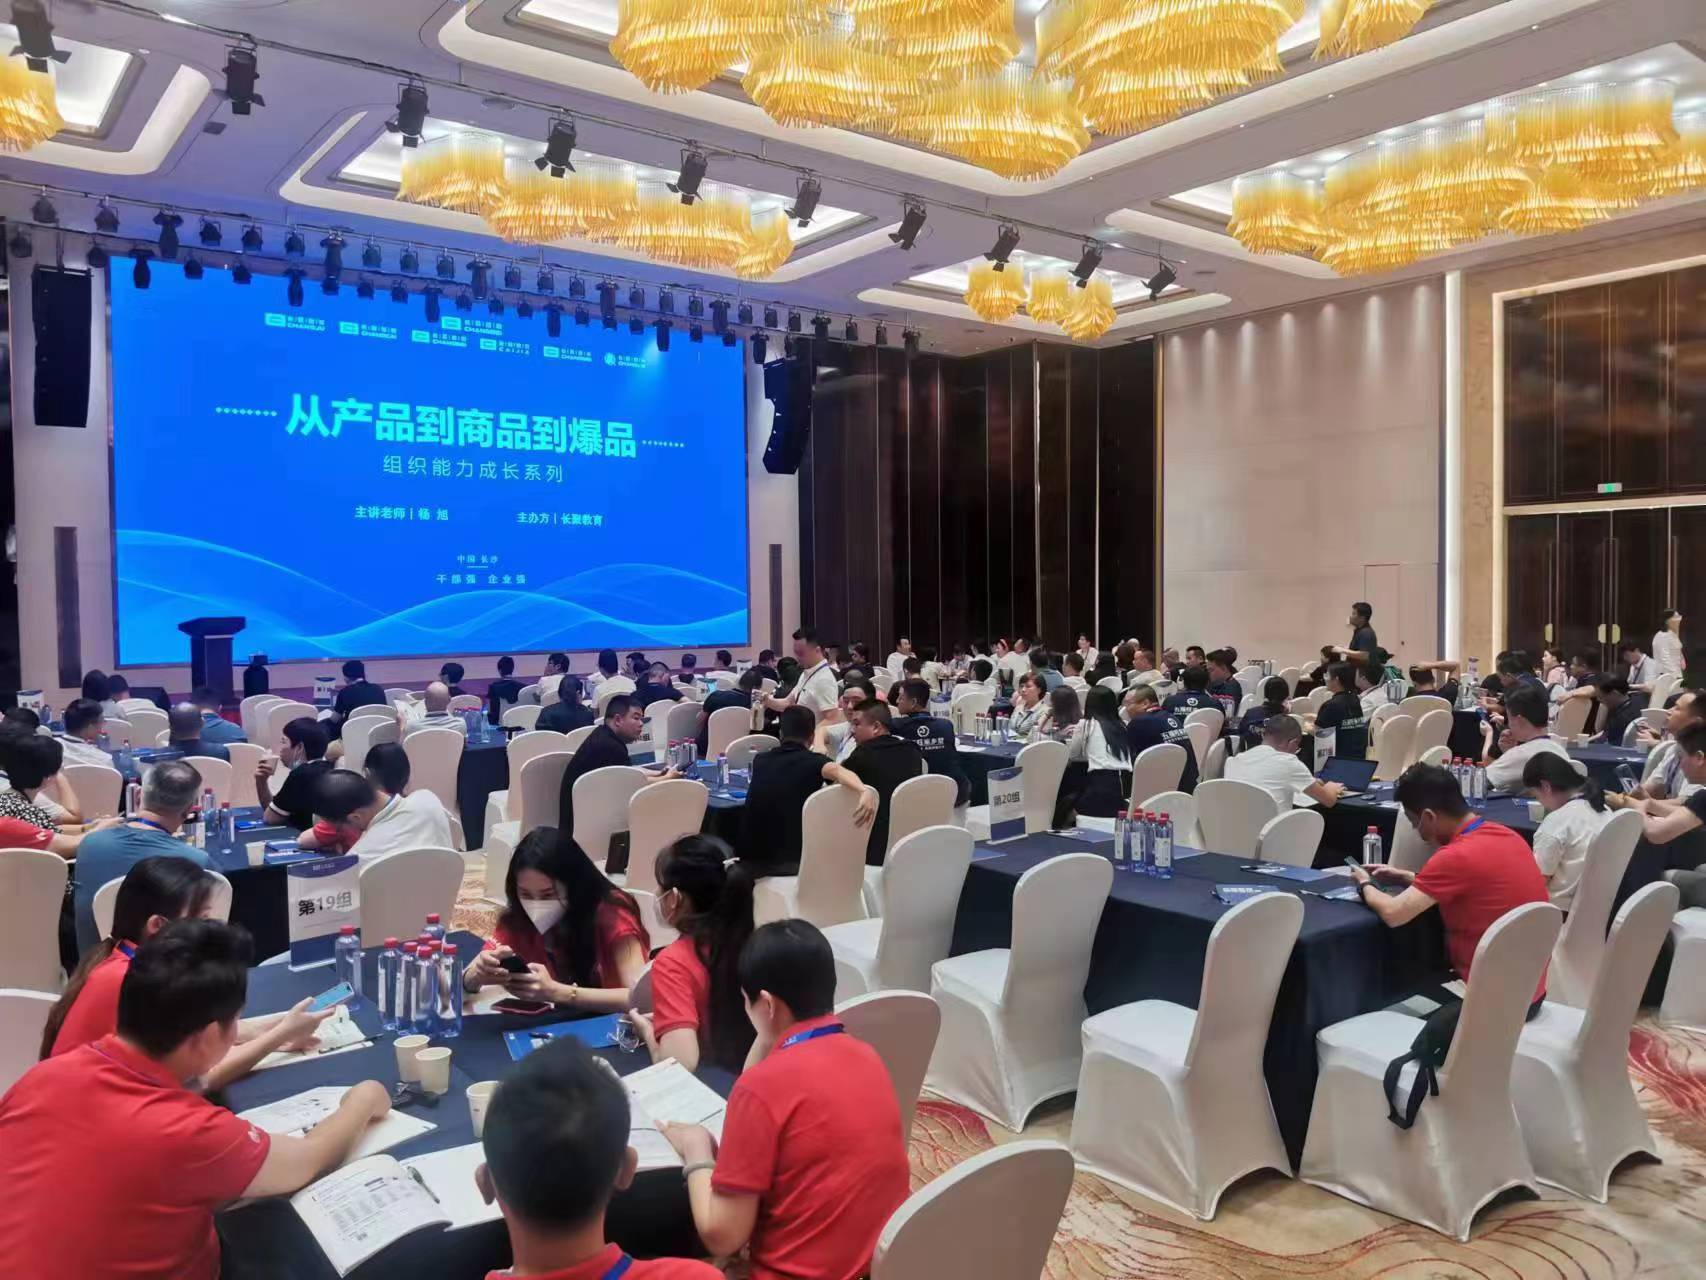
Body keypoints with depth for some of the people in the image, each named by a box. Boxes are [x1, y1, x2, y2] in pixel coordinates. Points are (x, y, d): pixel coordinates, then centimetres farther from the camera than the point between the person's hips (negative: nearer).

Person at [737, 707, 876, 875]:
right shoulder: (813, 761, -7)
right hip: (793, 860, -4)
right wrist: (864, 791, -49)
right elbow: (836, 770, -31)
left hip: (752, 860, 4)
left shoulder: (760, 760, 8)